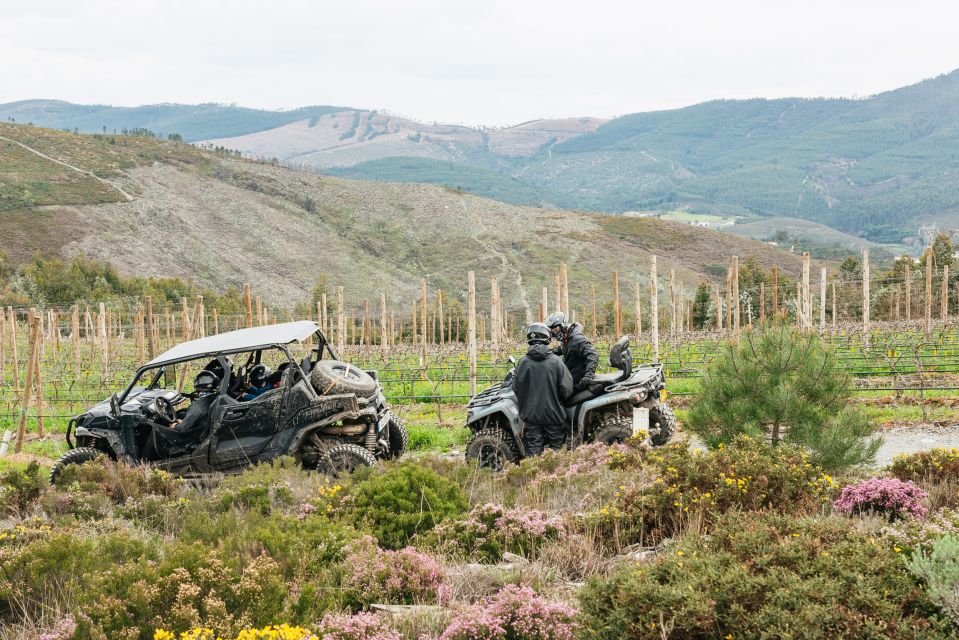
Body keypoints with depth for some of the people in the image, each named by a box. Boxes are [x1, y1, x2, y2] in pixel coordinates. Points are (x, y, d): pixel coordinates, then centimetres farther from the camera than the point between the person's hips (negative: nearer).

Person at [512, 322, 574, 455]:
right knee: (556, 445, 12)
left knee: (534, 448, 8)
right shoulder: (555, 361, -10)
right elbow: (567, 388, -11)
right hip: (552, 413, -1)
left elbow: (516, 389, -3)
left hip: (530, 413, 1)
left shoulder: (523, 363, -8)